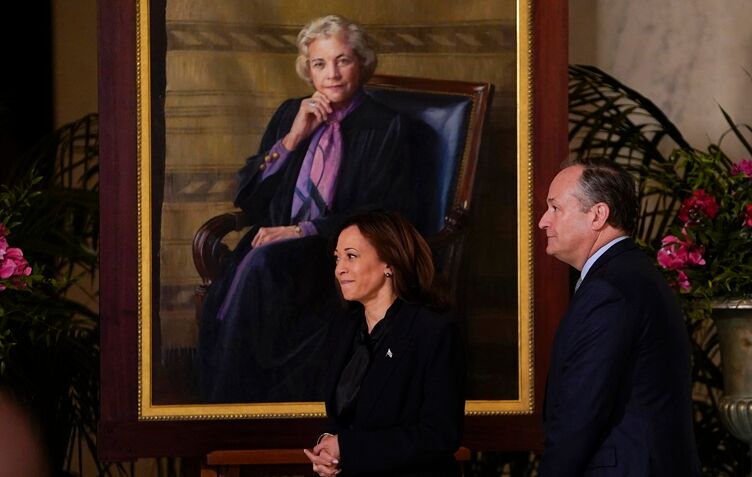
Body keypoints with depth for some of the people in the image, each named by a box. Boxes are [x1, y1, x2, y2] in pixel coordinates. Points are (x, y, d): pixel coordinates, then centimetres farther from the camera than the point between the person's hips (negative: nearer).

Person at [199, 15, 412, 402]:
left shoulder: (385, 128, 5)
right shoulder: (290, 115, 18)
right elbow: (247, 199, 13)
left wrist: (303, 231, -15)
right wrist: (293, 138, 1)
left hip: (340, 258, -4)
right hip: (277, 241, 4)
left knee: (263, 265, -36)